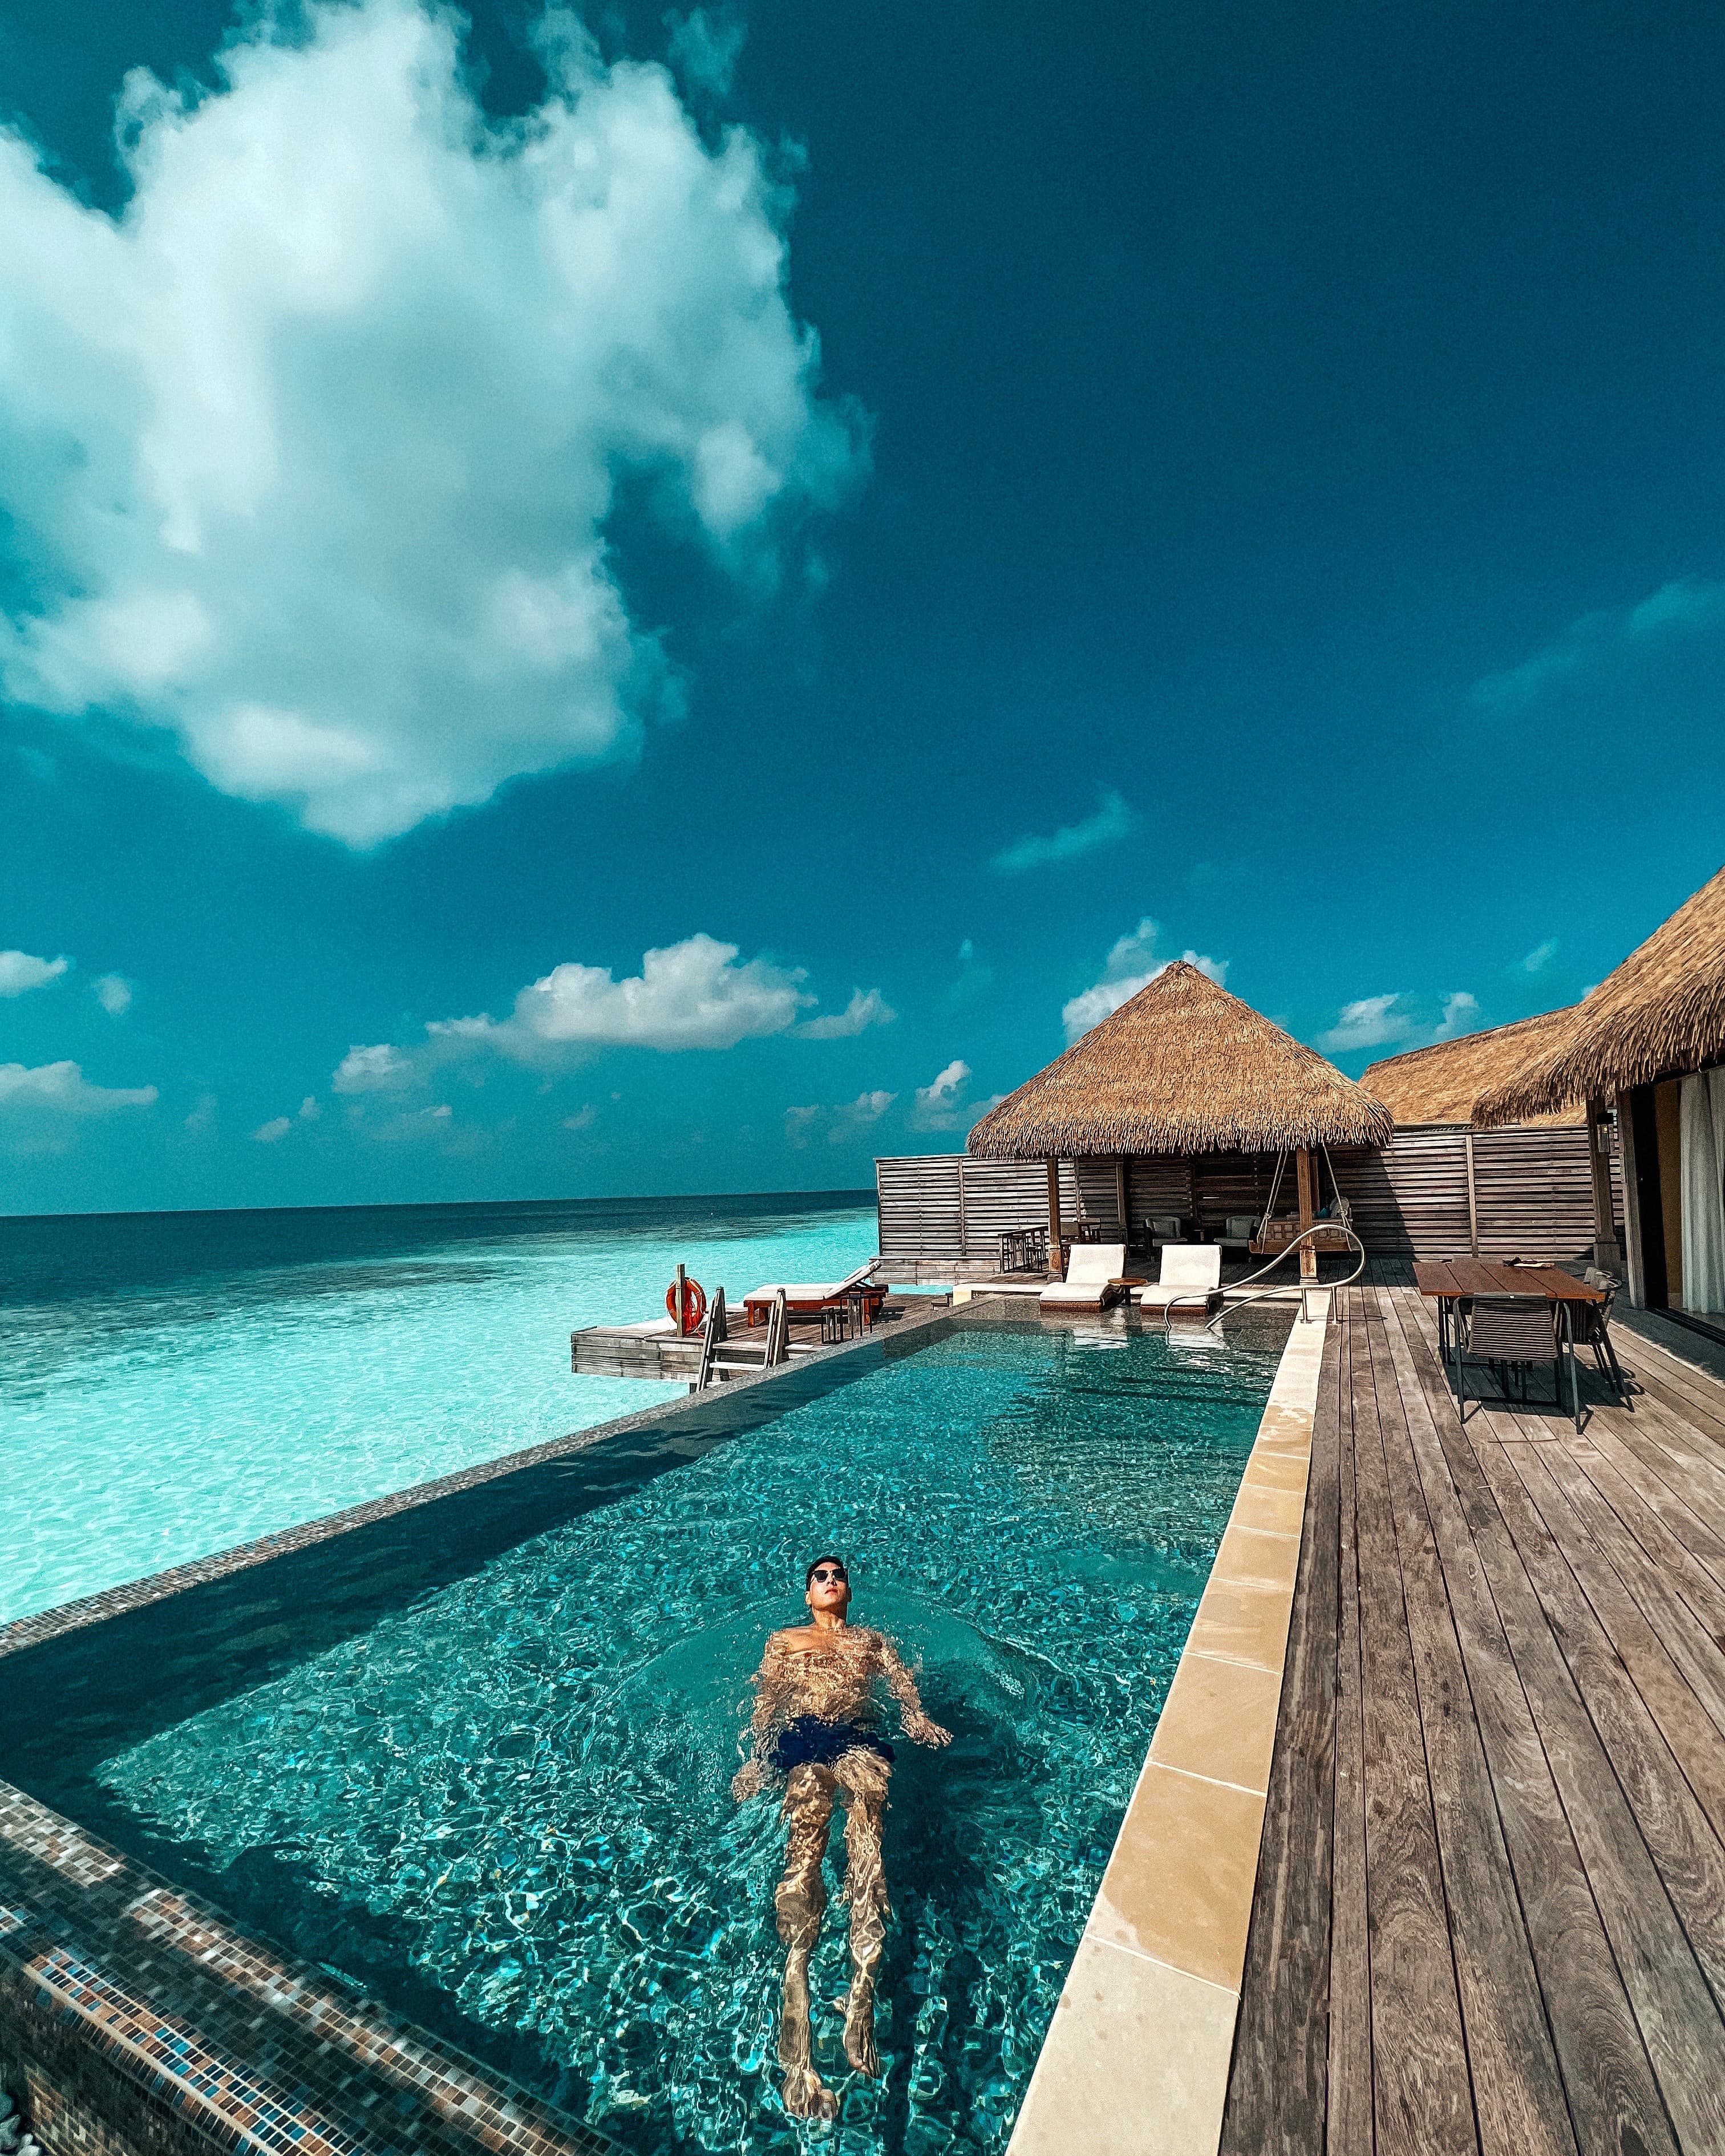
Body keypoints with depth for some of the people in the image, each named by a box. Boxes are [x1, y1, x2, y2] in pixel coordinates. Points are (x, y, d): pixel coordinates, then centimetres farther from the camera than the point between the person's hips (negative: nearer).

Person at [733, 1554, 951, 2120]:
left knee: (865, 1832, -31)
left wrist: (915, 1717, -5)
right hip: (800, 1734, -1)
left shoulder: (872, 1639, 31)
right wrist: (757, 1757, 0)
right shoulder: (785, 1641, 29)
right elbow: (765, 1701, 17)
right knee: (806, 1841, -28)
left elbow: (902, 1680, 16)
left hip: (858, 1735, 1)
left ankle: (862, 1991, -45)